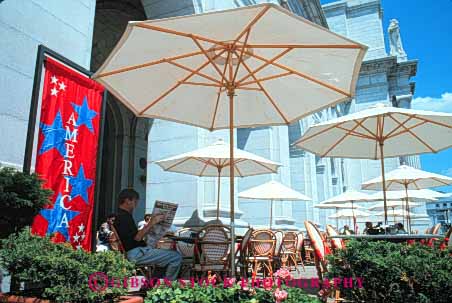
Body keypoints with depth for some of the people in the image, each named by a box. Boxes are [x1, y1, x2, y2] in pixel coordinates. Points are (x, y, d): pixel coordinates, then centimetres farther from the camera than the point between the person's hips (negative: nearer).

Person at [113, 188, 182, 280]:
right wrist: (151, 224, -16)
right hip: (136, 254, -11)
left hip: (137, 251, 11)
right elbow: (137, 237, -21)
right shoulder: (123, 217, -15)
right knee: (176, 257, -16)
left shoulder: (123, 215, 18)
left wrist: (150, 223, 11)